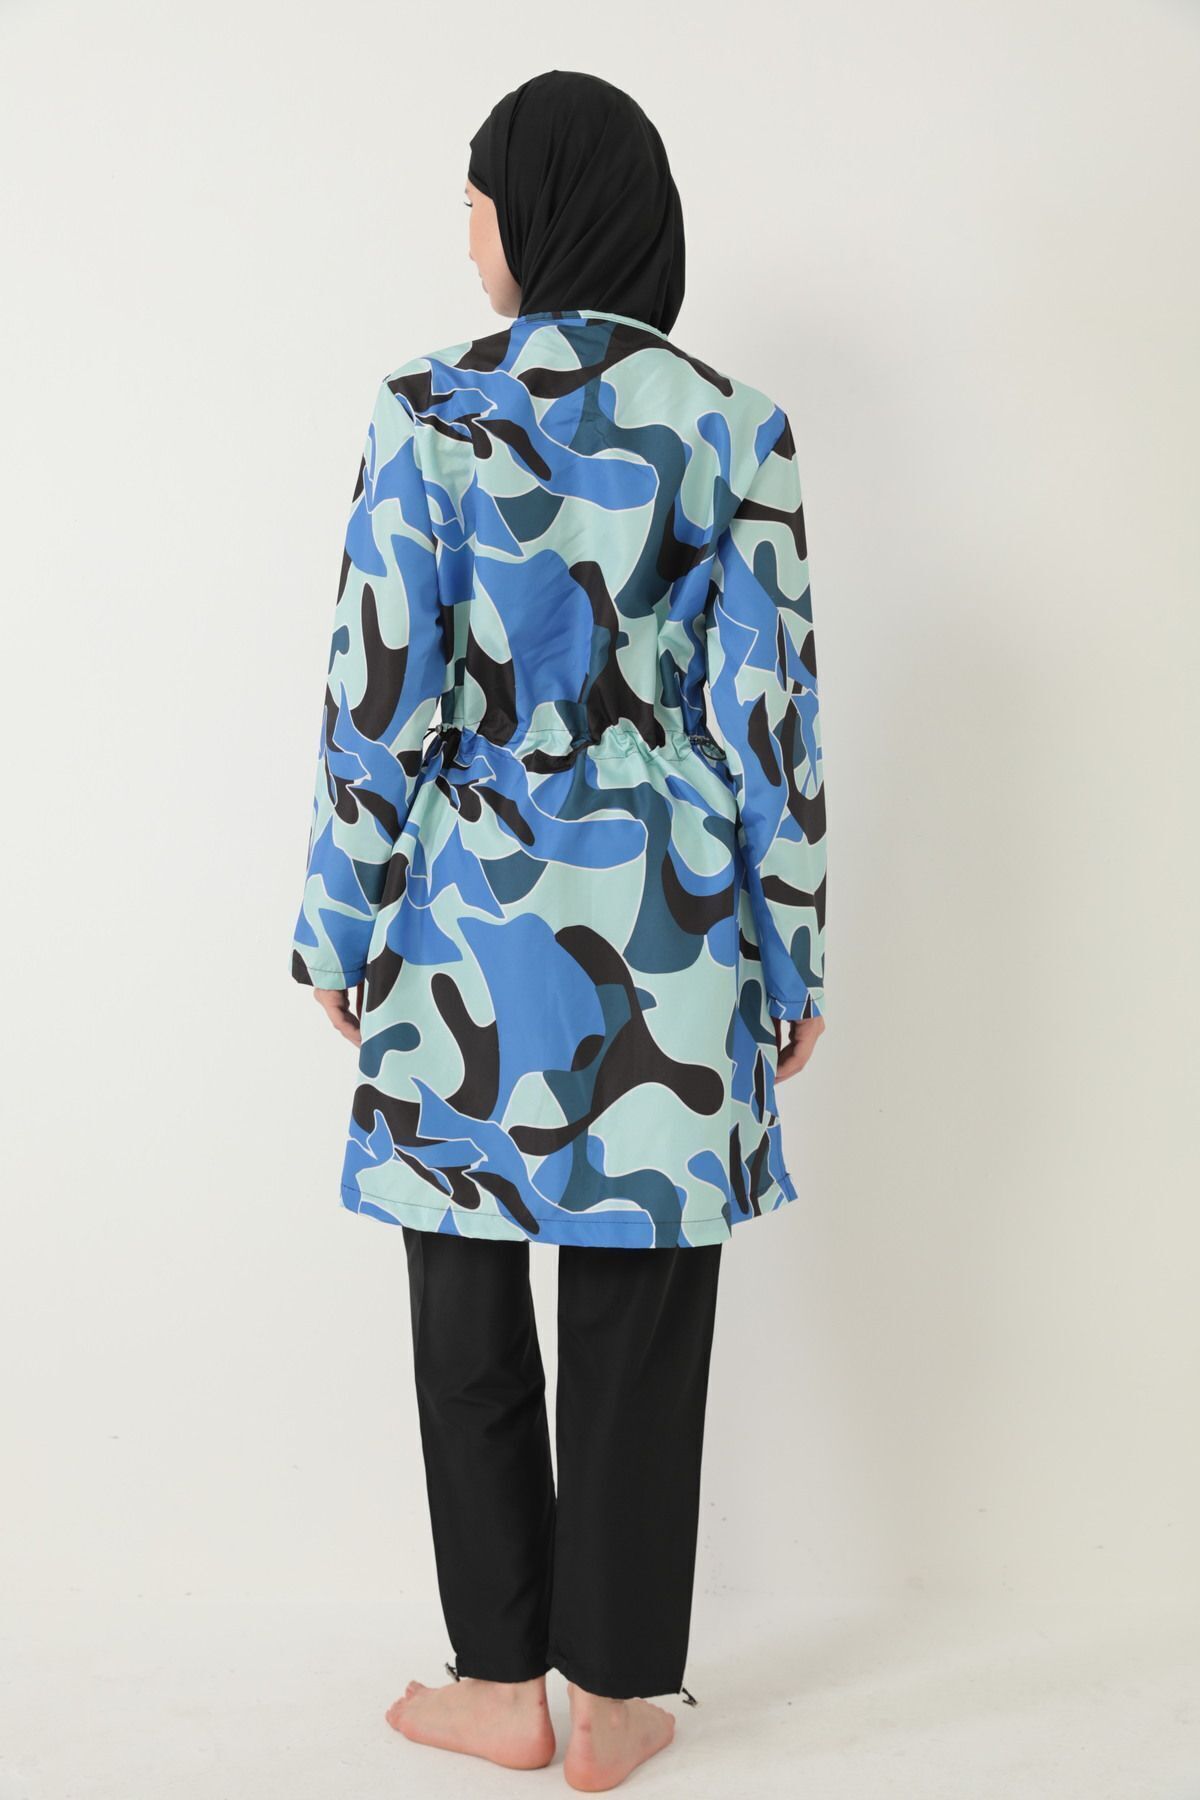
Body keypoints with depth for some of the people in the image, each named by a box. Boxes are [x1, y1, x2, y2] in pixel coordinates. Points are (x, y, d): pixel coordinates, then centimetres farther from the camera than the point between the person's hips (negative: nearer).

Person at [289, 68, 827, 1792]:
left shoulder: (429, 418, -6)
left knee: (471, 1302, 14)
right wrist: (791, 955, 5)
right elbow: (771, 707, -3)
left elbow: (378, 700, -7)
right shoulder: (734, 428, -2)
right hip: (662, 932, 2)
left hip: (471, 921, -1)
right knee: (638, 1314, 11)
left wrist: (343, 931, 4)